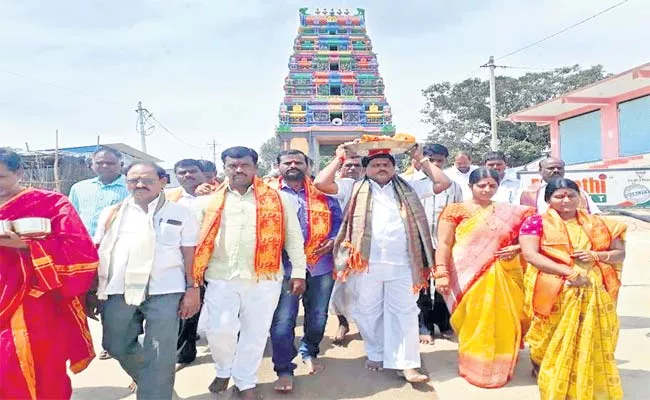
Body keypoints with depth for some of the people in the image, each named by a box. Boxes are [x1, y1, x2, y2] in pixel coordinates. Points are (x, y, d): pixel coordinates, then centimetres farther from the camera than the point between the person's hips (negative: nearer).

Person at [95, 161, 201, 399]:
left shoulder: (181, 214, 3)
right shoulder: (112, 213, 11)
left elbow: (190, 255, 2)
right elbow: (95, 252, 14)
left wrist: (192, 290, -3)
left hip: (165, 291, -3)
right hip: (119, 291, 4)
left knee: (160, 355, 0)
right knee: (117, 346, 15)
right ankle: (145, 378, 43)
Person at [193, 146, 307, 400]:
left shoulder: (278, 199, 2)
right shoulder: (209, 201, 7)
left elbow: (293, 237, 4)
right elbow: (195, 238, 9)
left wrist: (298, 272, 1)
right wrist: (194, 274, 4)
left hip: (264, 279, 0)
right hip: (221, 279, 1)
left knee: (255, 332, 8)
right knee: (218, 330, -3)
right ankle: (224, 371, 29)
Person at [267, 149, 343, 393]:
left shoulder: (322, 191, 9)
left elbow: (338, 218, 10)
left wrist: (333, 240, -6)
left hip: (320, 263, 2)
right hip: (285, 265, -2)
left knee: (317, 315, 15)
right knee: (283, 319, -2)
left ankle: (310, 353, 39)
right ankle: (284, 370, 14)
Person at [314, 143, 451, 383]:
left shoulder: (408, 188, 15)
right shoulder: (354, 188, 8)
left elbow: (443, 183, 12)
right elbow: (321, 183, -2)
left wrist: (421, 159, 12)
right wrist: (339, 159, 5)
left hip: (402, 264, 1)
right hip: (367, 263, 0)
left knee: (404, 312, 3)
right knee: (368, 312, 11)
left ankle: (405, 363, 12)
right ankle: (376, 354, 30)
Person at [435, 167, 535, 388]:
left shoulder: (509, 212, 11)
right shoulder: (456, 210, -1)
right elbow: (444, 244, -6)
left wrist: (517, 248, -4)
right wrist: (441, 273, -16)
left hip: (504, 278, 4)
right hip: (469, 278, -3)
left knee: (503, 323, 9)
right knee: (475, 324, 3)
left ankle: (500, 367, 29)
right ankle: (475, 368, 21)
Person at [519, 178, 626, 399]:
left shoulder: (597, 224, 11)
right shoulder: (536, 222, -3)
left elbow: (620, 253, 11)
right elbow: (530, 254, -14)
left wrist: (595, 256, -11)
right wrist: (569, 272, -22)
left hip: (594, 292, 4)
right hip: (554, 293, -3)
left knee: (592, 344, 7)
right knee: (554, 344, 5)